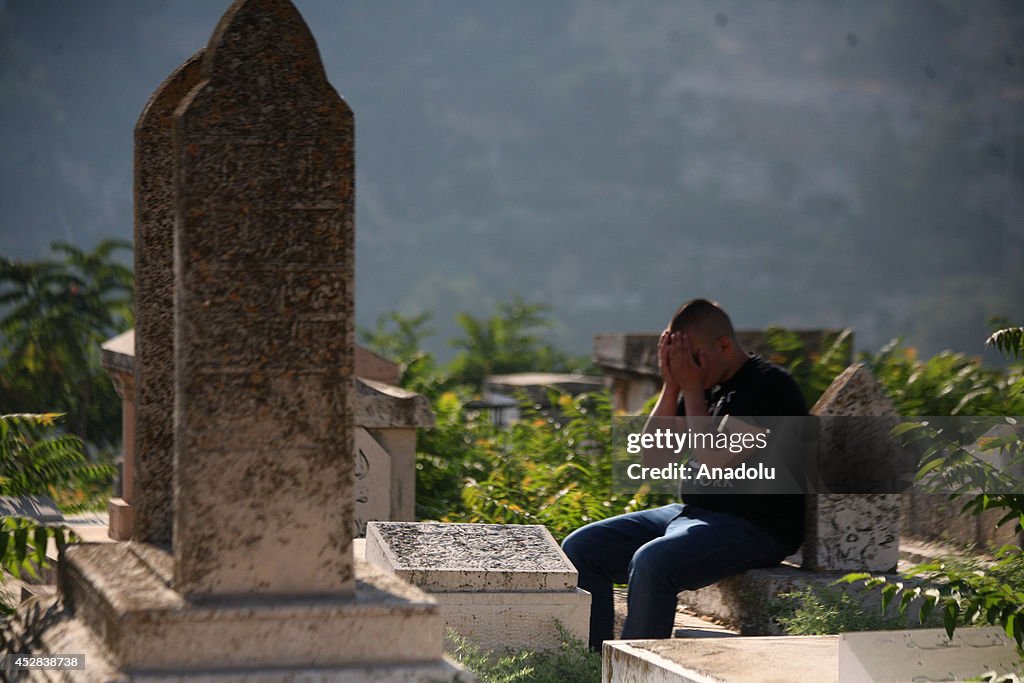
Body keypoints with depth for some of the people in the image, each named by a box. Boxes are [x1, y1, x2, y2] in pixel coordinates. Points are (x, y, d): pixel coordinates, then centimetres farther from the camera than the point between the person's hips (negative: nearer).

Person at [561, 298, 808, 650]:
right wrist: (672, 386, -2)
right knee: (579, 549, 0)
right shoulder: (706, 385, 14)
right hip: (690, 513, 9)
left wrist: (692, 389, -14)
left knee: (652, 563, -34)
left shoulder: (770, 386, -12)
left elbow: (714, 463, -21)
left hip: (755, 526, -9)